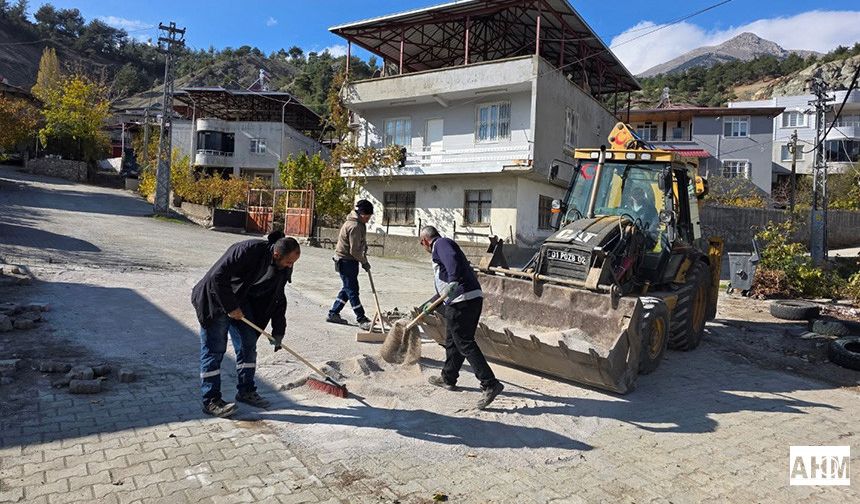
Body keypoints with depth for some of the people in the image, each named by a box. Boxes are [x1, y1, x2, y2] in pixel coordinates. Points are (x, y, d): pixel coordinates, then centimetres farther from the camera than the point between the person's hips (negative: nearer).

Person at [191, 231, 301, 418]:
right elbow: (218, 277, -30)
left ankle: (246, 391, 21)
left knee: (248, 344, 8)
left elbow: (278, 298, 2)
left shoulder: (283, 268, -8)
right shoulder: (248, 250, -32)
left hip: (241, 300, 8)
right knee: (214, 349, -4)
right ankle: (211, 401, 3)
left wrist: (278, 332, 1)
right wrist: (231, 307, -24)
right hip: (215, 300, -7)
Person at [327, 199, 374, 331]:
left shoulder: (360, 224, 10)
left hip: (349, 261, 10)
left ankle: (333, 314, 24)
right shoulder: (354, 226, -22)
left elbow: (361, 244, 19)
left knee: (348, 288, 16)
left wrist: (364, 259, 10)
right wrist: (364, 262, -11)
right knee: (352, 290, -5)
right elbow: (354, 251, -22)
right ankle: (362, 319, -1)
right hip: (346, 261, -10)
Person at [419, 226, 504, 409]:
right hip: (473, 298, 10)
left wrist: (453, 280, -40)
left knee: (465, 344, -8)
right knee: (453, 341, 21)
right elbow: (444, 286, 38)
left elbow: (452, 259, -25)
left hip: (462, 301, -10)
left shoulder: (441, 244, 0)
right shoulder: (443, 247, 29)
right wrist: (431, 302, 47)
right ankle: (448, 378, 34)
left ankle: (490, 384, -10)